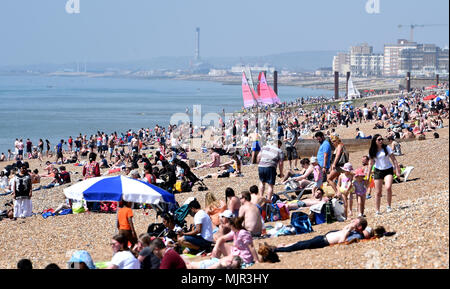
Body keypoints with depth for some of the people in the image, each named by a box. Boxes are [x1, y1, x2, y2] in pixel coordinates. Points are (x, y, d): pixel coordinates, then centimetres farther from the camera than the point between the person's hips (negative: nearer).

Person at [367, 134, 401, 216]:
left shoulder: (386, 148, -5)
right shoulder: (372, 151, 0)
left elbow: (393, 159, -2)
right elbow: (371, 163, 10)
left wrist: (397, 170, -6)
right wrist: (368, 175, 10)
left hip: (388, 170, -2)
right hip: (378, 171, 2)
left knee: (388, 187, -24)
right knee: (378, 192, 1)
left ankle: (389, 206, -6)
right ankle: (377, 211, 10)